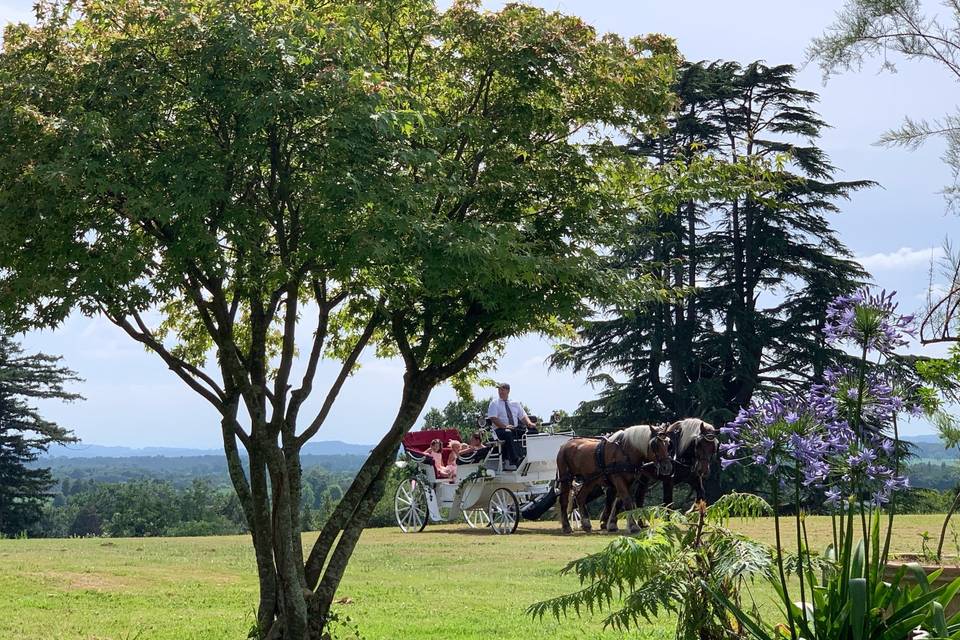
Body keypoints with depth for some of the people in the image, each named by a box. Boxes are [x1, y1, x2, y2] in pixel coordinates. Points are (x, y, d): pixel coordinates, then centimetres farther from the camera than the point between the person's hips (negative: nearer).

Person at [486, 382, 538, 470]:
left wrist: (529, 423, -8)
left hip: (516, 429, 4)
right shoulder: (494, 403, 6)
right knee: (508, 433, -40)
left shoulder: (515, 403, 19)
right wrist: (505, 426, -22)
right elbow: (493, 418, -7)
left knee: (532, 431, -21)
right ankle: (514, 460, -45)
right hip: (500, 430, -4)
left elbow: (523, 416, 14)